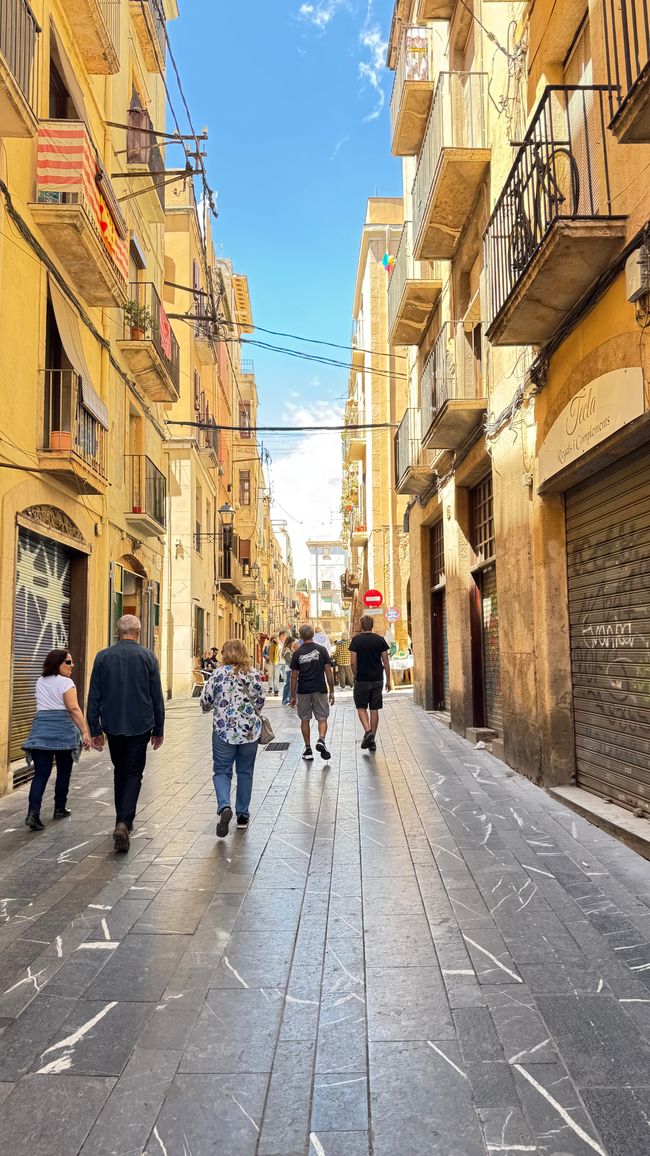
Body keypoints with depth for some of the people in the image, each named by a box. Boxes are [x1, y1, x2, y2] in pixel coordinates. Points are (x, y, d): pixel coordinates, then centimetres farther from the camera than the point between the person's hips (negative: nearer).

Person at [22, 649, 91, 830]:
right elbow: (73, 709, -15)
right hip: (63, 730, -5)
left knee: (41, 774, 1)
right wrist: (85, 732, -17)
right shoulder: (65, 683, -6)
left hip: (40, 730, 5)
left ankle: (33, 812, -13)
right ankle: (60, 808, 23)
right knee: (63, 771, 13)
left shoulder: (40, 682, 16)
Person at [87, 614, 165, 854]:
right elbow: (157, 697, -2)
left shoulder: (103, 656, 0)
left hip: (112, 726, 3)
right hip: (140, 726, -2)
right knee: (133, 774, 4)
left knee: (120, 771, 19)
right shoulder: (147, 656, -5)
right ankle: (124, 822, -13)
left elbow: (94, 697, 1)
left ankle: (123, 820, 28)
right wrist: (158, 730, 6)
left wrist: (95, 730, 7)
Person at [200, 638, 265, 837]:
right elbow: (260, 701, -3)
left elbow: (205, 701, -2)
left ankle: (224, 807, -17)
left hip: (223, 730, -2)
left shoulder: (219, 673, -5)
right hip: (250, 730, 2)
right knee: (245, 772, 14)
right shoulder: (253, 673, -2)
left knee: (222, 772, 7)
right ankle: (243, 815, 21)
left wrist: (211, 707, 21)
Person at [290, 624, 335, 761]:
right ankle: (321, 740, -19)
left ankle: (308, 749, 13)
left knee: (305, 720, 11)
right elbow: (328, 671, -3)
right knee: (322, 718, 6)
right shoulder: (321, 650, -2)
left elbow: (294, 676, 1)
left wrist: (293, 696, 7)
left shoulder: (297, 653, -1)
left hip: (303, 691, 1)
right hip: (320, 689, -1)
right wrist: (332, 691, 4)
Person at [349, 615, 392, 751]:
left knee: (361, 707, 11)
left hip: (362, 680, -2)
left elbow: (353, 662, -8)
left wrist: (356, 676, 7)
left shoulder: (356, 640, -6)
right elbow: (386, 662, 2)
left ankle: (368, 731, -11)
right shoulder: (380, 640, 1)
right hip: (377, 680, 3)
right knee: (374, 709, 9)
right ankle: (372, 740, 12)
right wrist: (388, 680, 9)